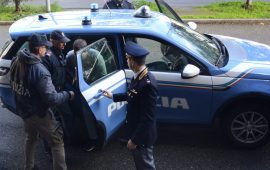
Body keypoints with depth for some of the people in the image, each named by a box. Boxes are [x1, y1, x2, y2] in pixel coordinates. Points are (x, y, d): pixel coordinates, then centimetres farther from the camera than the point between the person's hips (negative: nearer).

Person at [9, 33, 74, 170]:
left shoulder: (16, 62, -7)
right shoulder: (39, 71, -31)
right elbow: (52, 99, -29)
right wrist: (68, 94, -14)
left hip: (23, 109, 8)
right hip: (38, 113, -8)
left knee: (30, 138, 28)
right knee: (57, 141, 5)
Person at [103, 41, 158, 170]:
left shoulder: (148, 84, -32)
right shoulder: (138, 76, -3)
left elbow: (147, 118, -28)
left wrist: (135, 139, -21)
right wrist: (113, 96, 26)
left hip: (142, 135, -9)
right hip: (135, 130, 9)